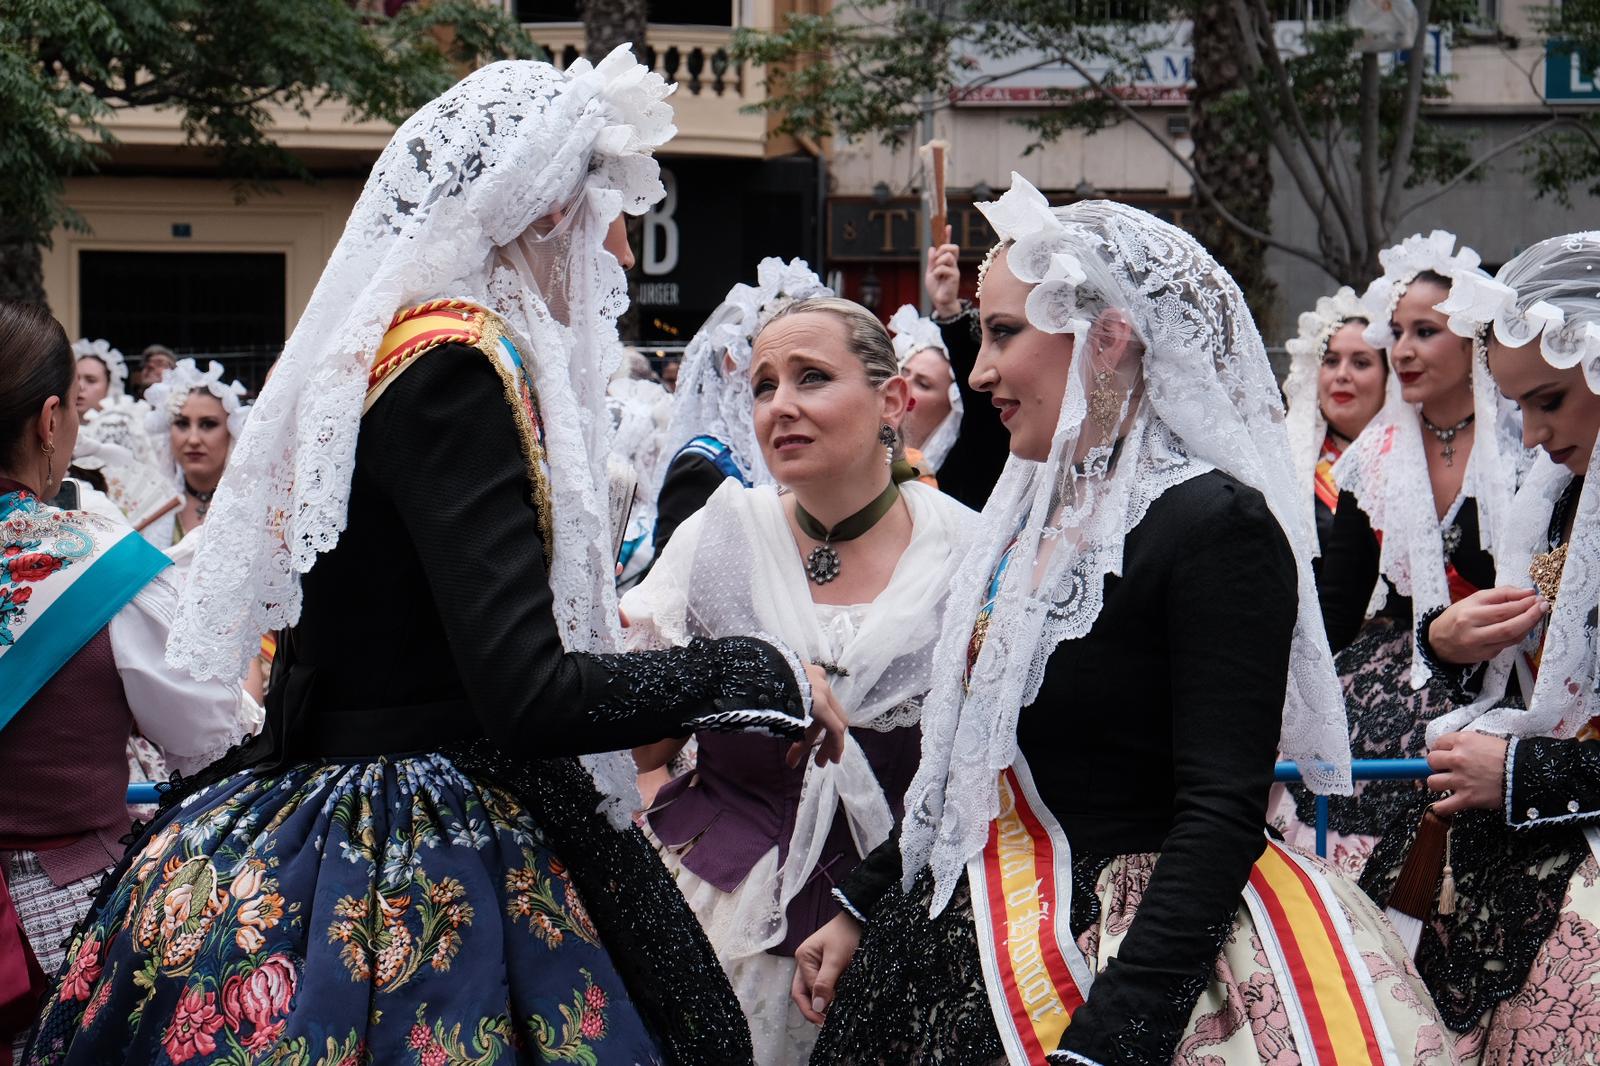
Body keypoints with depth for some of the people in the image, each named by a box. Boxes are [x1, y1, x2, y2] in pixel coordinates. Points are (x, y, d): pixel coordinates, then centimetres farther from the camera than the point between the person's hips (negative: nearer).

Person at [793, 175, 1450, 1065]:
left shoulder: (1218, 525, -17)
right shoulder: (1044, 509, 9)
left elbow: (1223, 815, -23)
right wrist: (862, 909, 19)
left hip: (1138, 958, -8)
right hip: (986, 942, 8)